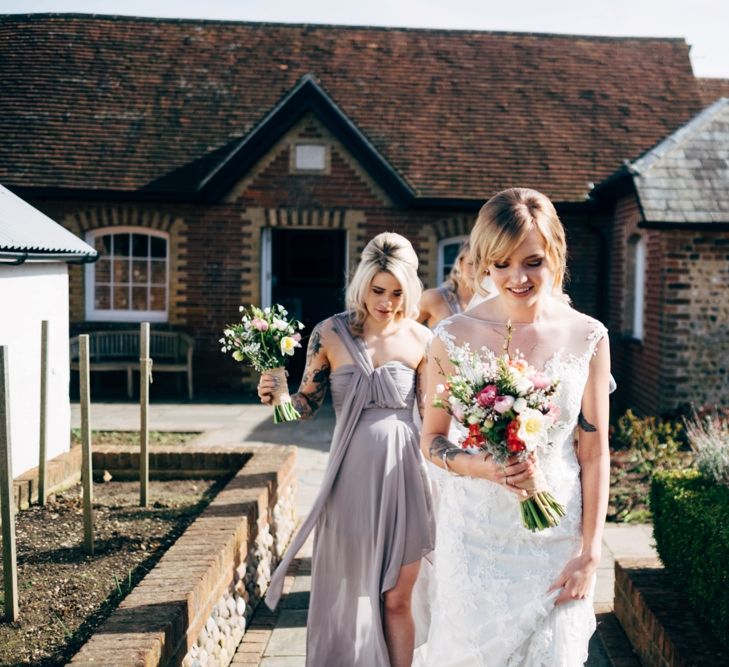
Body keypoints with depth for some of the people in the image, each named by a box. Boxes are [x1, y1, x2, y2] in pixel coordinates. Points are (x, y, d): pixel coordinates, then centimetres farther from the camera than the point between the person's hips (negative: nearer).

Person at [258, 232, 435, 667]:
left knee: (396, 600, 9)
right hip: (352, 476, 0)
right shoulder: (331, 333, -3)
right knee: (350, 594, 12)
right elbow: (308, 404, 4)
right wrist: (278, 395, -15)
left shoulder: (420, 341, -2)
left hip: (403, 475, 0)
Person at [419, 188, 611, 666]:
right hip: (475, 534, 0)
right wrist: (480, 466, -20)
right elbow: (432, 440, 0)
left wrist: (591, 552, -4)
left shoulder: (587, 338, -5)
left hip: (557, 537, 1)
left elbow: (594, 452, -1)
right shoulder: (455, 337, -8)